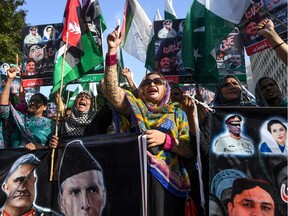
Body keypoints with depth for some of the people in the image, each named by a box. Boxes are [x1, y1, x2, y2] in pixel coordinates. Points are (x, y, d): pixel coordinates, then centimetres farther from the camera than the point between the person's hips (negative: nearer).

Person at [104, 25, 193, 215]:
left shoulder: (178, 113, 11)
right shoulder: (134, 105, 13)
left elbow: (190, 151, 4)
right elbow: (111, 89, -4)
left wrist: (165, 139, -12)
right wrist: (112, 50, -10)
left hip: (167, 180, 0)